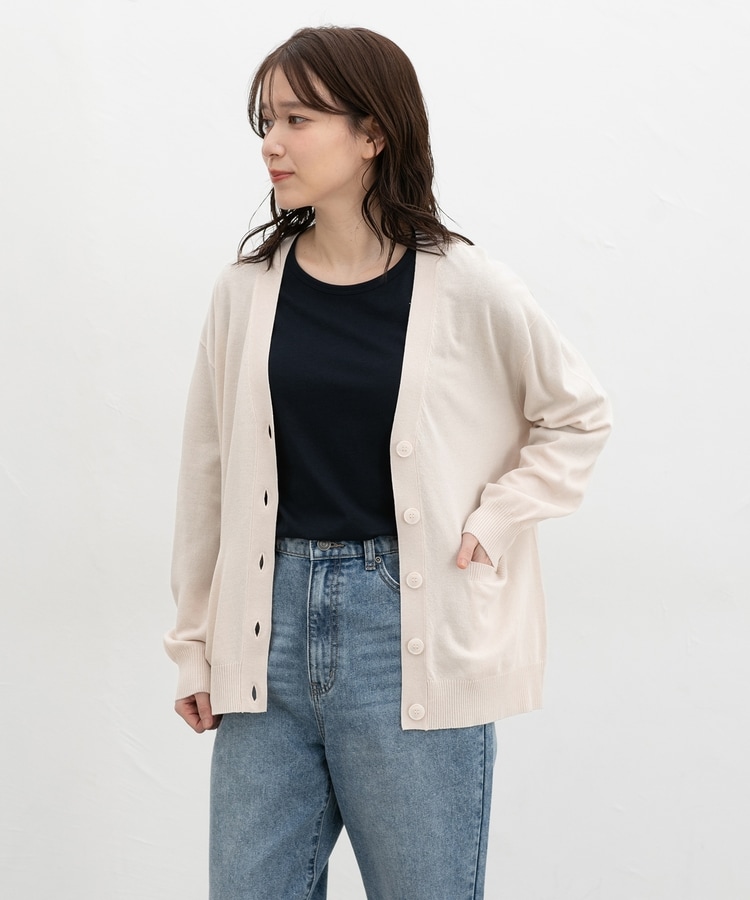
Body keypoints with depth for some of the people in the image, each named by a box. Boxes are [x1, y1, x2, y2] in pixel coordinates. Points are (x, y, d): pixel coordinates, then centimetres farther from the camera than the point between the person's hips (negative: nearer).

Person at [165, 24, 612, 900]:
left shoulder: (466, 290, -6)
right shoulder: (248, 287, 2)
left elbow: (578, 415, 9)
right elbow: (207, 471, 7)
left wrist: (493, 522, -3)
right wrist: (194, 643, 9)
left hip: (410, 634, -2)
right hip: (271, 628, 3)